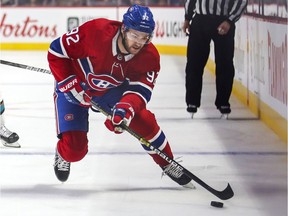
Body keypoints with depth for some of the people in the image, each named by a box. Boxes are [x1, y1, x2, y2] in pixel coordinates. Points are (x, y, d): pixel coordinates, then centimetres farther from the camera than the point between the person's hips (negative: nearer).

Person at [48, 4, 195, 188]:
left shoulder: (149, 57, -22)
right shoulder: (96, 31, -35)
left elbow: (140, 89, -27)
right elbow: (57, 51, -26)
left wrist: (126, 107, -47)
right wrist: (70, 84, -28)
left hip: (111, 90, 4)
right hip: (72, 88, -3)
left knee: (143, 121, -12)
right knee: (75, 149, -13)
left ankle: (168, 165, 12)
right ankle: (63, 156, 26)